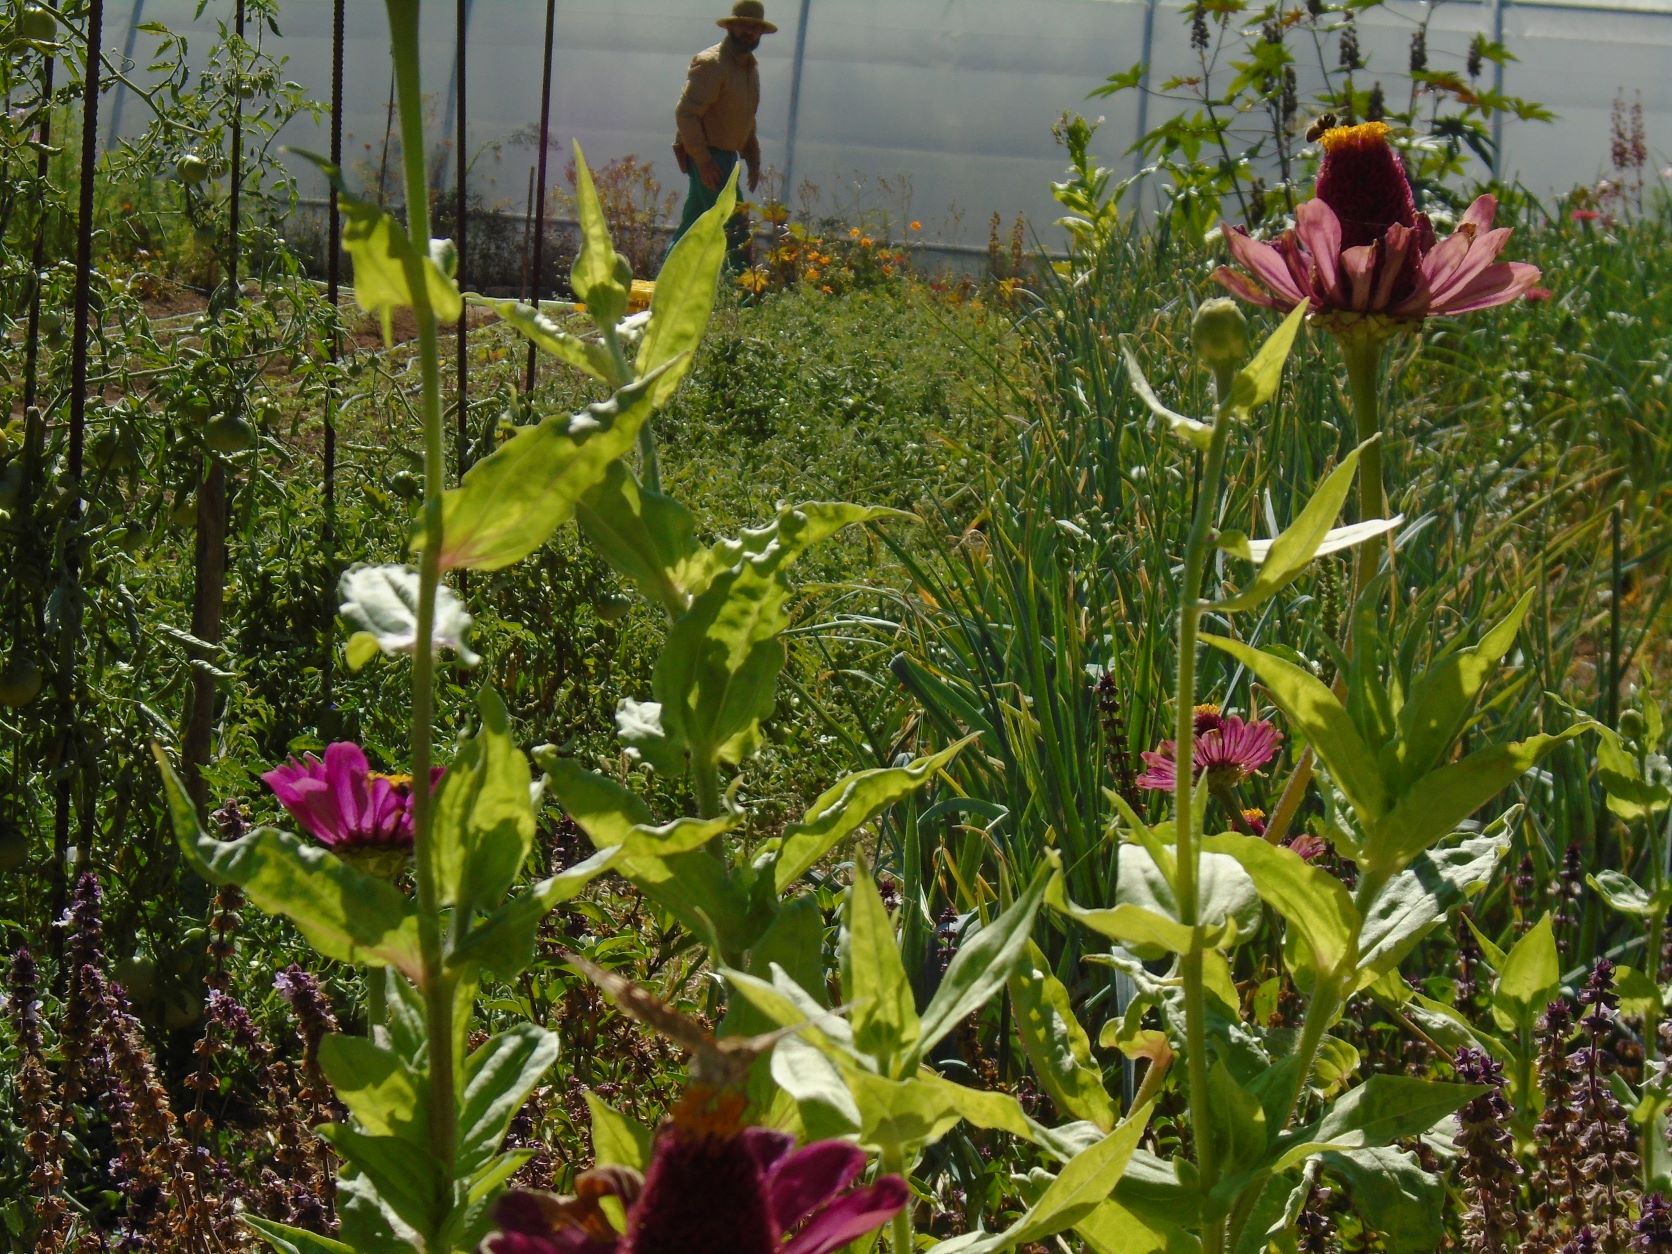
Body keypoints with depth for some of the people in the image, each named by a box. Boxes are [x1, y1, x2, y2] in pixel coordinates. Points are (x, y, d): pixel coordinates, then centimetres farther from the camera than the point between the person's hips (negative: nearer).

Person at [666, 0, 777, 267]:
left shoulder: (750, 66, 15)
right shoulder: (711, 63, -14)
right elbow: (686, 113, -19)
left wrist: (753, 159, 17)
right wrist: (703, 160, -23)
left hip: (725, 155, 9)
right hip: (706, 157, -9)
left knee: (694, 223, 11)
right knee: (735, 228, -11)